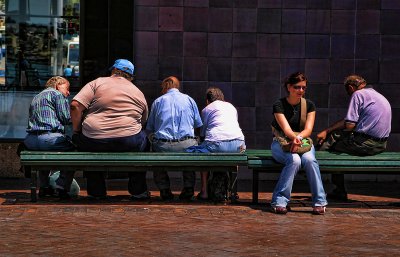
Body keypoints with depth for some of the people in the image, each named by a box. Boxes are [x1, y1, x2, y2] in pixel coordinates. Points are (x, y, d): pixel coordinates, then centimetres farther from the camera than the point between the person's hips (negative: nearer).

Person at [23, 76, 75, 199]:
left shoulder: (36, 98, 28)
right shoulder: (57, 94, 3)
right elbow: (66, 118, -4)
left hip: (30, 140, 8)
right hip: (49, 137, -8)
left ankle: (44, 187, 33)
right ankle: (62, 187, 2)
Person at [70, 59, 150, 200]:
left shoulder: (97, 83, 7)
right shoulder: (139, 94, 16)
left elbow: (75, 105, -4)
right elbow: (143, 122, 22)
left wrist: (76, 131, 6)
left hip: (93, 143, -1)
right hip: (128, 144, 1)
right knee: (143, 140, 32)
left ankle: (96, 192, 30)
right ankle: (138, 191, 33)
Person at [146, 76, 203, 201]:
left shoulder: (157, 101, 12)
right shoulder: (189, 99, 15)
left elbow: (149, 129, 11)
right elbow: (198, 125, 19)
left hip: (163, 146, -1)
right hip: (186, 145, 1)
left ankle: (164, 189, 19)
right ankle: (188, 188, 21)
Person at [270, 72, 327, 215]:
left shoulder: (309, 105, 4)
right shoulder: (279, 105, -7)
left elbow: (308, 129, -8)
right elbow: (286, 129, -19)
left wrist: (299, 137, -31)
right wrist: (294, 138, -42)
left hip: (303, 142, 3)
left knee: (309, 159, -32)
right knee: (294, 160, -35)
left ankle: (319, 202, -24)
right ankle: (279, 201, -31)